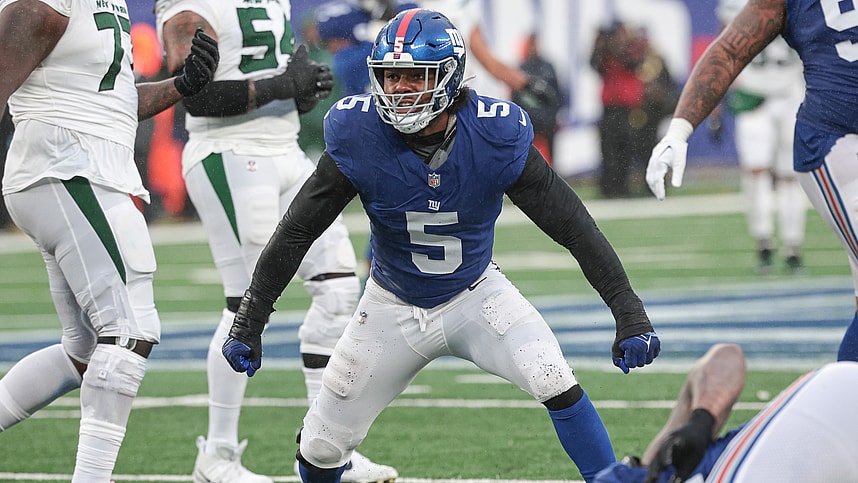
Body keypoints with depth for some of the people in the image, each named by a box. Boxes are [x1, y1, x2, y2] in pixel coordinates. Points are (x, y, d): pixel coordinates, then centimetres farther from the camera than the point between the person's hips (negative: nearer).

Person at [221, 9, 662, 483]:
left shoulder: (497, 137, -25)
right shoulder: (358, 136, -24)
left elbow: (573, 226, -18)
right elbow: (296, 232, -13)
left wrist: (629, 314, -21)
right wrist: (248, 323, -14)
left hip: (476, 295, -1)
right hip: (393, 306, 1)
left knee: (556, 385, -24)